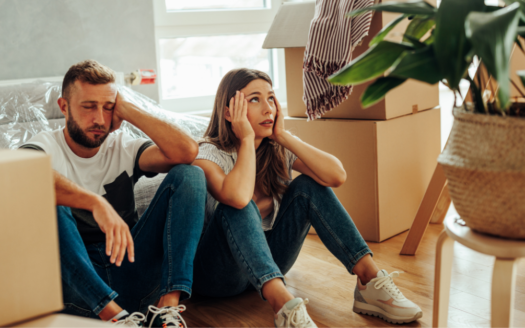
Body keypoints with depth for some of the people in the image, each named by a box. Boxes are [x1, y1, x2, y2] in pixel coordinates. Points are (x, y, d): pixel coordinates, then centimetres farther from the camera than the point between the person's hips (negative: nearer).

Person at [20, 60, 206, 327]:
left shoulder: (122, 147, 10)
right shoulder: (46, 146, 1)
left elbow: (186, 151, -10)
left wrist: (127, 110, -4)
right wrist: (97, 203, -42)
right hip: (77, 285, -2)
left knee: (190, 174, -9)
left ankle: (169, 305, -26)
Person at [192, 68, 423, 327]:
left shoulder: (278, 149, -2)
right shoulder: (209, 155, -17)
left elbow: (336, 175, -20)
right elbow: (237, 197, -41)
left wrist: (283, 136, -17)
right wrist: (246, 139, -27)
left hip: (267, 262, 5)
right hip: (217, 273, -5)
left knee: (307, 187, -15)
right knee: (238, 205, -33)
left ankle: (370, 281, -21)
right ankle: (282, 303, -47)